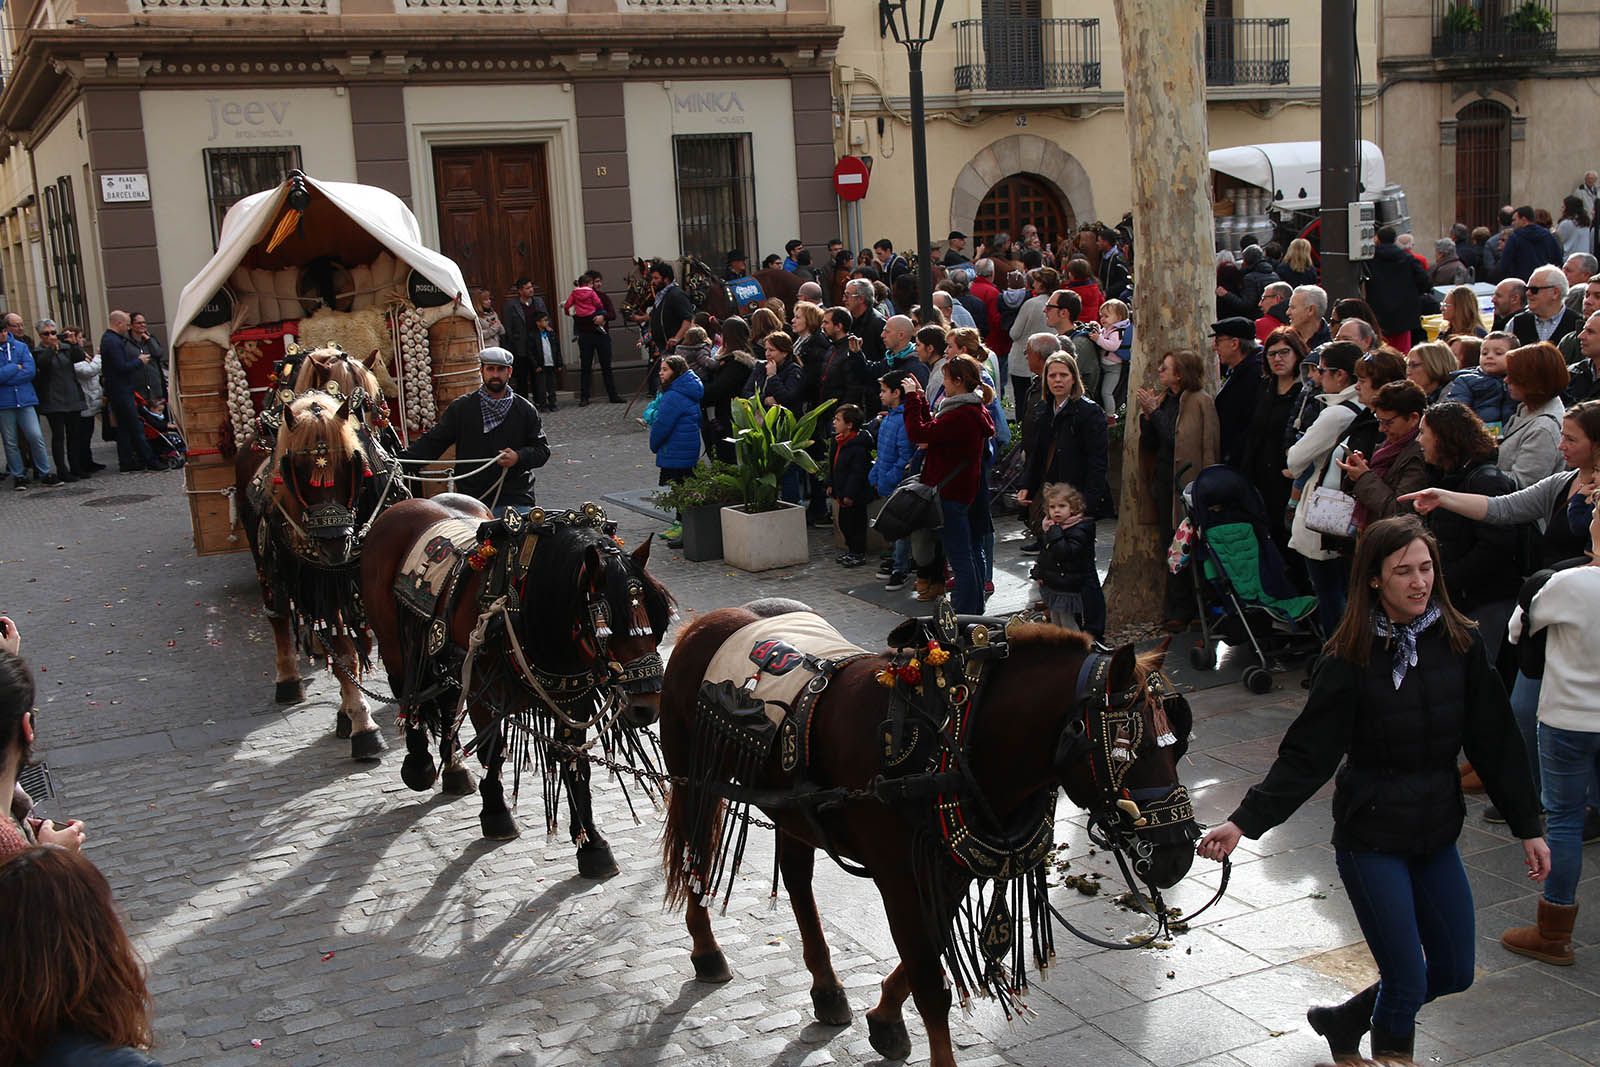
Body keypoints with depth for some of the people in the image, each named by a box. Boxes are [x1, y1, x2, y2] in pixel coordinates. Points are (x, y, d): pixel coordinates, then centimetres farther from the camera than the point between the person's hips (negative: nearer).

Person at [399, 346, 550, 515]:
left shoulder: (525, 410, 7)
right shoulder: (461, 407, 6)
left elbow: (542, 449, 10)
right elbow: (432, 442, 6)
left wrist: (519, 457, -10)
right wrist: (400, 462, -6)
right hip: (471, 502, 0)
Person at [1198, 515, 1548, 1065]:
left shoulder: (1461, 643, -3)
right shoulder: (1350, 659, -12)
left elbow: (1495, 741, 3)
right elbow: (1307, 755, -12)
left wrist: (1528, 828, 5)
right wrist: (1243, 822, -19)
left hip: (1437, 833, 5)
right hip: (1372, 836, -5)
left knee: (1453, 973, 14)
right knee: (1408, 982, -1)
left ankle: (1345, 1019, 36)